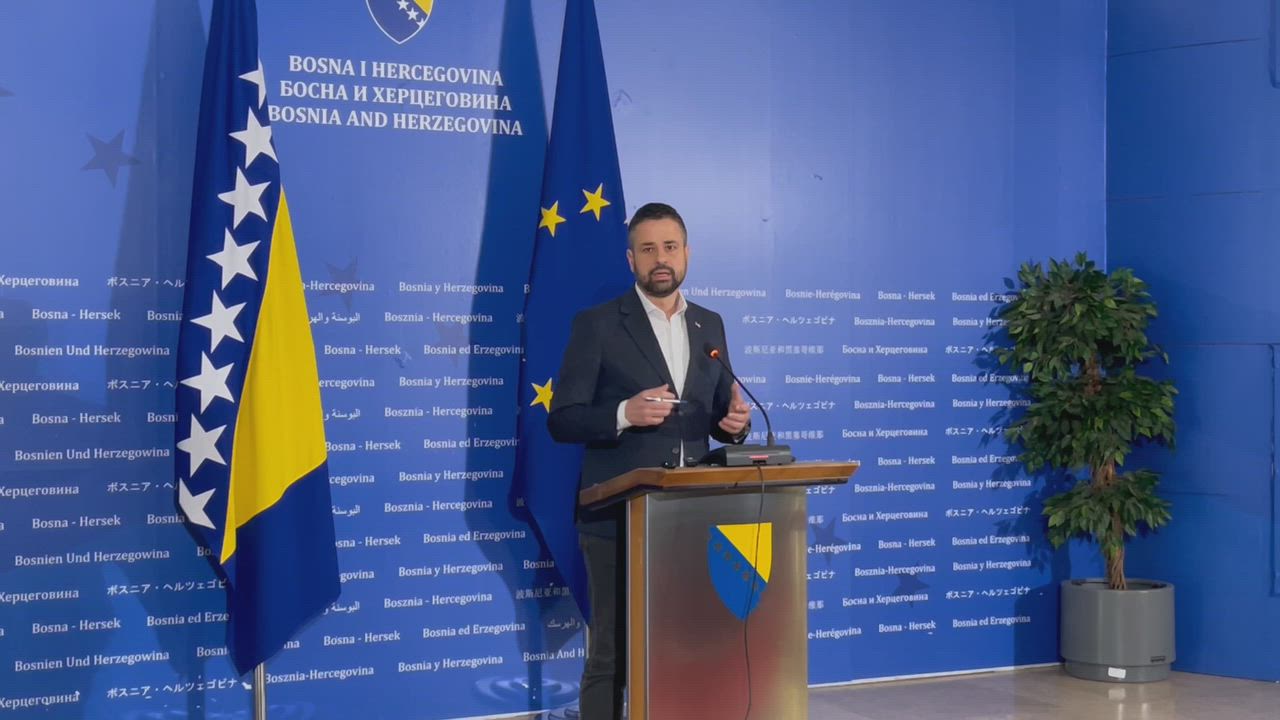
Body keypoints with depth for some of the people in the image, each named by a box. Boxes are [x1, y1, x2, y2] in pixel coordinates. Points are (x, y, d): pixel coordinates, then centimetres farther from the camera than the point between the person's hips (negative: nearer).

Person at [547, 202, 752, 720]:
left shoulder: (710, 325, 12)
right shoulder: (597, 325, -3)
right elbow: (562, 421, -6)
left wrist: (736, 422, -6)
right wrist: (624, 413, -23)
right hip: (620, 517, -4)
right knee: (612, 655, 0)